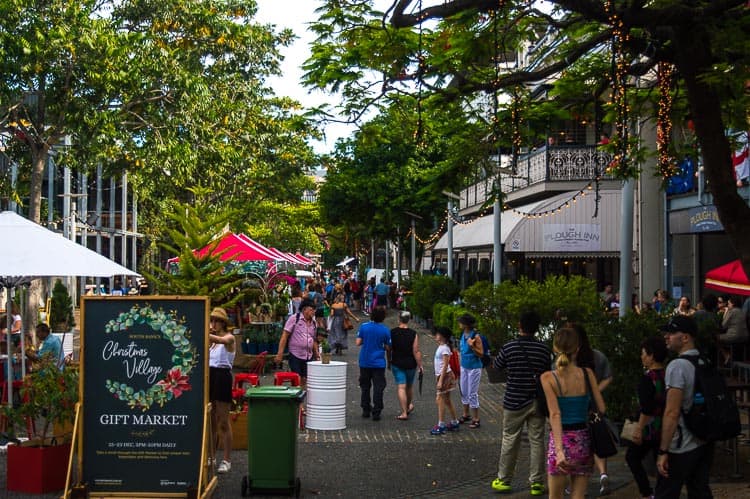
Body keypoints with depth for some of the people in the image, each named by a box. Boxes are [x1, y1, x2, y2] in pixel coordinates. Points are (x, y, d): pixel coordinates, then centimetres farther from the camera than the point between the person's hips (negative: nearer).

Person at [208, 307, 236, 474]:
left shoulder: (229, 338, -6)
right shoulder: (211, 339, 15)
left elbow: (221, 340, -30)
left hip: (222, 377, -6)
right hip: (209, 376, 7)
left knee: (223, 421, -3)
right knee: (211, 420, 11)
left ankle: (227, 460, 3)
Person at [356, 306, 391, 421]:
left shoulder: (364, 326, -6)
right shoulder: (385, 330, -9)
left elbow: (358, 342, -4)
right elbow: (387, 347, -3)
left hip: (364, 362, 2)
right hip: (378, 363, -2)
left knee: (365, 387, 15)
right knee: (378, 388, 2)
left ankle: (365, 410, 19)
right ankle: (376, 413, -2)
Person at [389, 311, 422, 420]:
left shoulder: (392, 333, -6)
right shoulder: (413, 334, -10)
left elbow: (389, 349, 2)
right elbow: (416, 352, -12)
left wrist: (389, 362, 15)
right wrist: (420, 365, -4)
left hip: (397, 364, -1)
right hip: (411, 364, 1)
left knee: (401, 387, -2)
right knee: (410, 386, 23)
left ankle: (404, 412, -5)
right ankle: (410, 405, 34)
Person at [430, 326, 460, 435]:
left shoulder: (444, 348, -17)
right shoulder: (441, 347, 11)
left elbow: (445, 366, -21)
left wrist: (440, 380, -23)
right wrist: (439, 378, 19)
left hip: (445, 375, -10)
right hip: (441, 375, 10)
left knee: (439, 400, -8)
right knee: (447, 401, 15)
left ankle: (441, 426, -6)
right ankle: (454, 423, 23)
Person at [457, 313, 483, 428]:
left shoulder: (475, 336, -18)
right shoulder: (463, 334, 4)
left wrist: (472, 346, -29)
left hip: (474, 368, -8)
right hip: (464, 367, 8)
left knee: (472, 394, -3)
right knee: (464, 392, 16)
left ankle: (476, 419, 7)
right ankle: (466, 415, 31)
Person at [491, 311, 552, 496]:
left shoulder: (509, 347, -11)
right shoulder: (544, 349, -3)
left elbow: (497, 366, 5)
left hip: (514, 402, -2)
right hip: (537, 402, 2)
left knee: (510, 441, 9)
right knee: (536, 442, 8)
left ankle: (504, 480, 17)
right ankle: (536, 482, 12)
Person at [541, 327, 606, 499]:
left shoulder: (548, 378, -9)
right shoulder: (587, 374, -2)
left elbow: (555, 414, -18)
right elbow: (602, 408, -1)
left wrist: (559, 450, -23)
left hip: (560, 441, -2)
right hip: (583, 441, 2)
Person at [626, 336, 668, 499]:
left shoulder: (647, 378, -18)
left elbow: (646, 409, -23)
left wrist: (639, 430, -19)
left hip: (649, 429, -6)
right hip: (666, 429, 7)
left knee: (632, 457, 11)